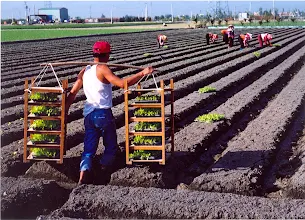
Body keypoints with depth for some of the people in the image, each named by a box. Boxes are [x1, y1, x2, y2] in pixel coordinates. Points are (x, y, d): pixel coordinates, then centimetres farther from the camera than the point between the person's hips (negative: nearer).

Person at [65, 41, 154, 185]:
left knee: (89, 148, 5)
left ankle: (84, 175, -14)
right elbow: (122, 83, -21)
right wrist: (142, 73, -18)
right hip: (103, 113, -6)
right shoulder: (102, 69, -9)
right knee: (111, 147, 12)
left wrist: (65, 111, 17)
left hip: (88, 115, 6)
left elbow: (72, 93, 11)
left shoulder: (85, 71, 12)